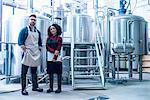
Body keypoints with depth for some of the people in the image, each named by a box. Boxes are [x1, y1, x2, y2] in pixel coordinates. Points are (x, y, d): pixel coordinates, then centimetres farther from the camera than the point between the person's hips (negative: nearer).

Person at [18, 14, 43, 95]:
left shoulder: (37, 32, 17)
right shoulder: (24, 30, 0)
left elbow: (40, 43, 23)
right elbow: (20, 42, -7)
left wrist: (39, 49, 11)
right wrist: (24, 50, -15)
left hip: (36, 54, 6)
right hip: (27, 54, -6)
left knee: (34, 72, 14)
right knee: (24, 72, -4)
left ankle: (35, 86, 22)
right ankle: (23, 89, -1)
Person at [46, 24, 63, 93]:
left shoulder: (59, 38, 1)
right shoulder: (48, 38, 12)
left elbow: (58, 48, -6)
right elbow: (47, 46, 2)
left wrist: (55, 57, -13)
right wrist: (54, 51, -16)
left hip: (57, 57, -4)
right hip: (49, 57, 4)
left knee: (58, 72, -1)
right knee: (50, 72, 5)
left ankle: (59, 88, 4)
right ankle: (51, 87, 12)